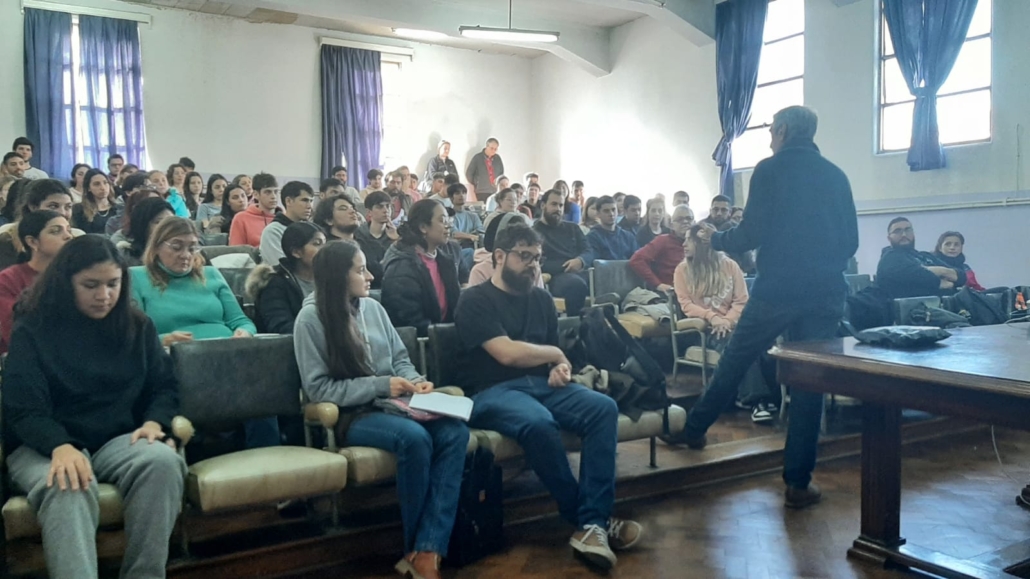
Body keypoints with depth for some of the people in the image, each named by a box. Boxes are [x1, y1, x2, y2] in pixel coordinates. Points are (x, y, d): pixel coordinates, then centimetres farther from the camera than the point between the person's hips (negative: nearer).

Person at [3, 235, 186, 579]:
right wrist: (61, 447, -29)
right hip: (42, 446, -2)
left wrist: (155, 422, -12)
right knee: (68, 487, -38)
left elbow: (164, 385, 12)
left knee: (163, 462, -32)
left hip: (121, 440, 3)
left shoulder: (138, 327, 12)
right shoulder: (32, 331, 2)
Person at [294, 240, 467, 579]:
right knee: (414, 438, -35)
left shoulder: (373, 307, 11)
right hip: (350, 415, -5)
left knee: (455, 431, -25)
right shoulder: (312, 318, -6)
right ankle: (413, 547, -12)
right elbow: (318, 389, -10)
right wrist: (380, 386, -15)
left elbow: (401, 358, 18)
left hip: (391, 404, 5)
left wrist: (414, 381, -5)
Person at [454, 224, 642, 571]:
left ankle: (593, 523, -27)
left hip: (541, 384, 7)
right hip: (492, 392, -6)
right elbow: (508, 353, -16)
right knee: (538, 422, -37)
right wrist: (555, 353, 0)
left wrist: (561, 368, -3)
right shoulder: (475, 301, -3)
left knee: (603, 407, -20)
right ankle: (590, 519, -18)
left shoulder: (541, 299, 19)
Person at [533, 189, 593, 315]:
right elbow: (539, 264, -4)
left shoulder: (572, 228, 27)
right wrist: (568, 265, -10)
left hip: (580, 273, 5)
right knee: (576, 283, -39)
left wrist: (580, 260, -10)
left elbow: (589, 252, 14)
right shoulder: (534, 231, 10)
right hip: (556, 276, -5)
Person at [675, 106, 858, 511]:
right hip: (825, 293, 4)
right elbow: (850, 241, 13)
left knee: (733, 363, 14)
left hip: (777, 289, -3)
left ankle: (694, 428, 31)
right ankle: (798, 482, 9)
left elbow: (752, 234, -5)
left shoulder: (770, 169, -1)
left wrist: (716, 239, 14)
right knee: (809, 381, 6)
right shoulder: (836, 176, 11)